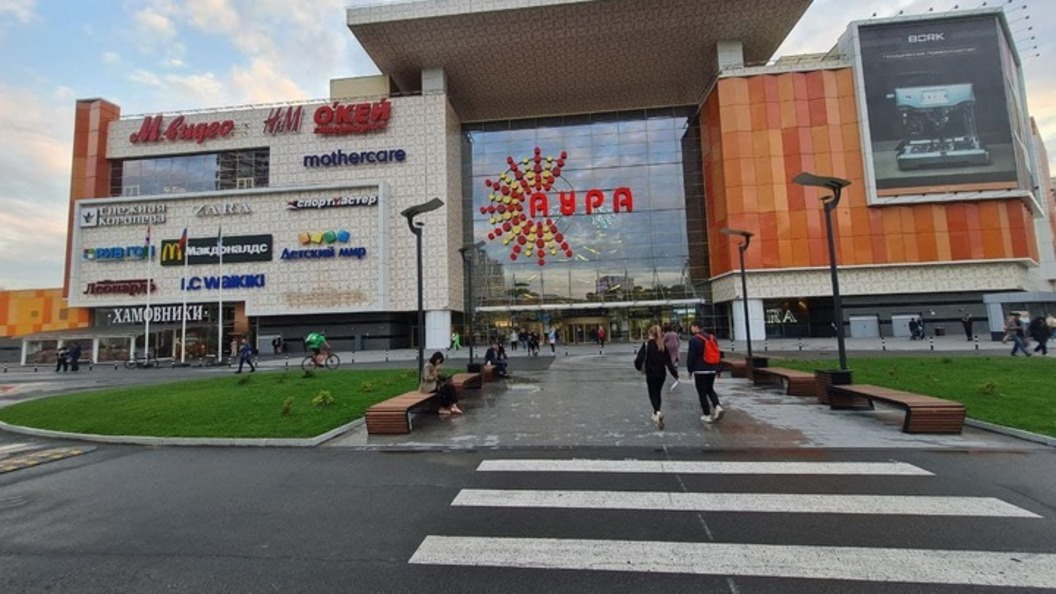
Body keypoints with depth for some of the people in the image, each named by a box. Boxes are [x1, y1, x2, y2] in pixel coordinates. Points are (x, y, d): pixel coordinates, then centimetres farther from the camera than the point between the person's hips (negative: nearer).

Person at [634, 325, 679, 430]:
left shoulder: (646, 344, -12)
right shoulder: (663, 345, 0)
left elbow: (640, 358, -15)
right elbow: (668, 361, -1)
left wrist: (639, 367, 5)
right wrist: (675, 373, 4)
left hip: (651, 374, -4)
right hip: (661, 374, 4)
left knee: (653, 394, 3)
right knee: (657, 393, 19)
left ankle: (658, 413, -21)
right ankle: (656, 415, 29)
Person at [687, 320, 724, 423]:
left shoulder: (694, 339, -14)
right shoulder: (712, 337, 8)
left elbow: (691, 356, -14)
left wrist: (690, 369, -2)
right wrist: (717, 369, 19)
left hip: (700, 370, -6)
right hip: (712, 369, 7)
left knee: (702, 392, 4)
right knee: (710, 389, 22)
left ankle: (707, 415, 6)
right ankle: (718, 406, 2)